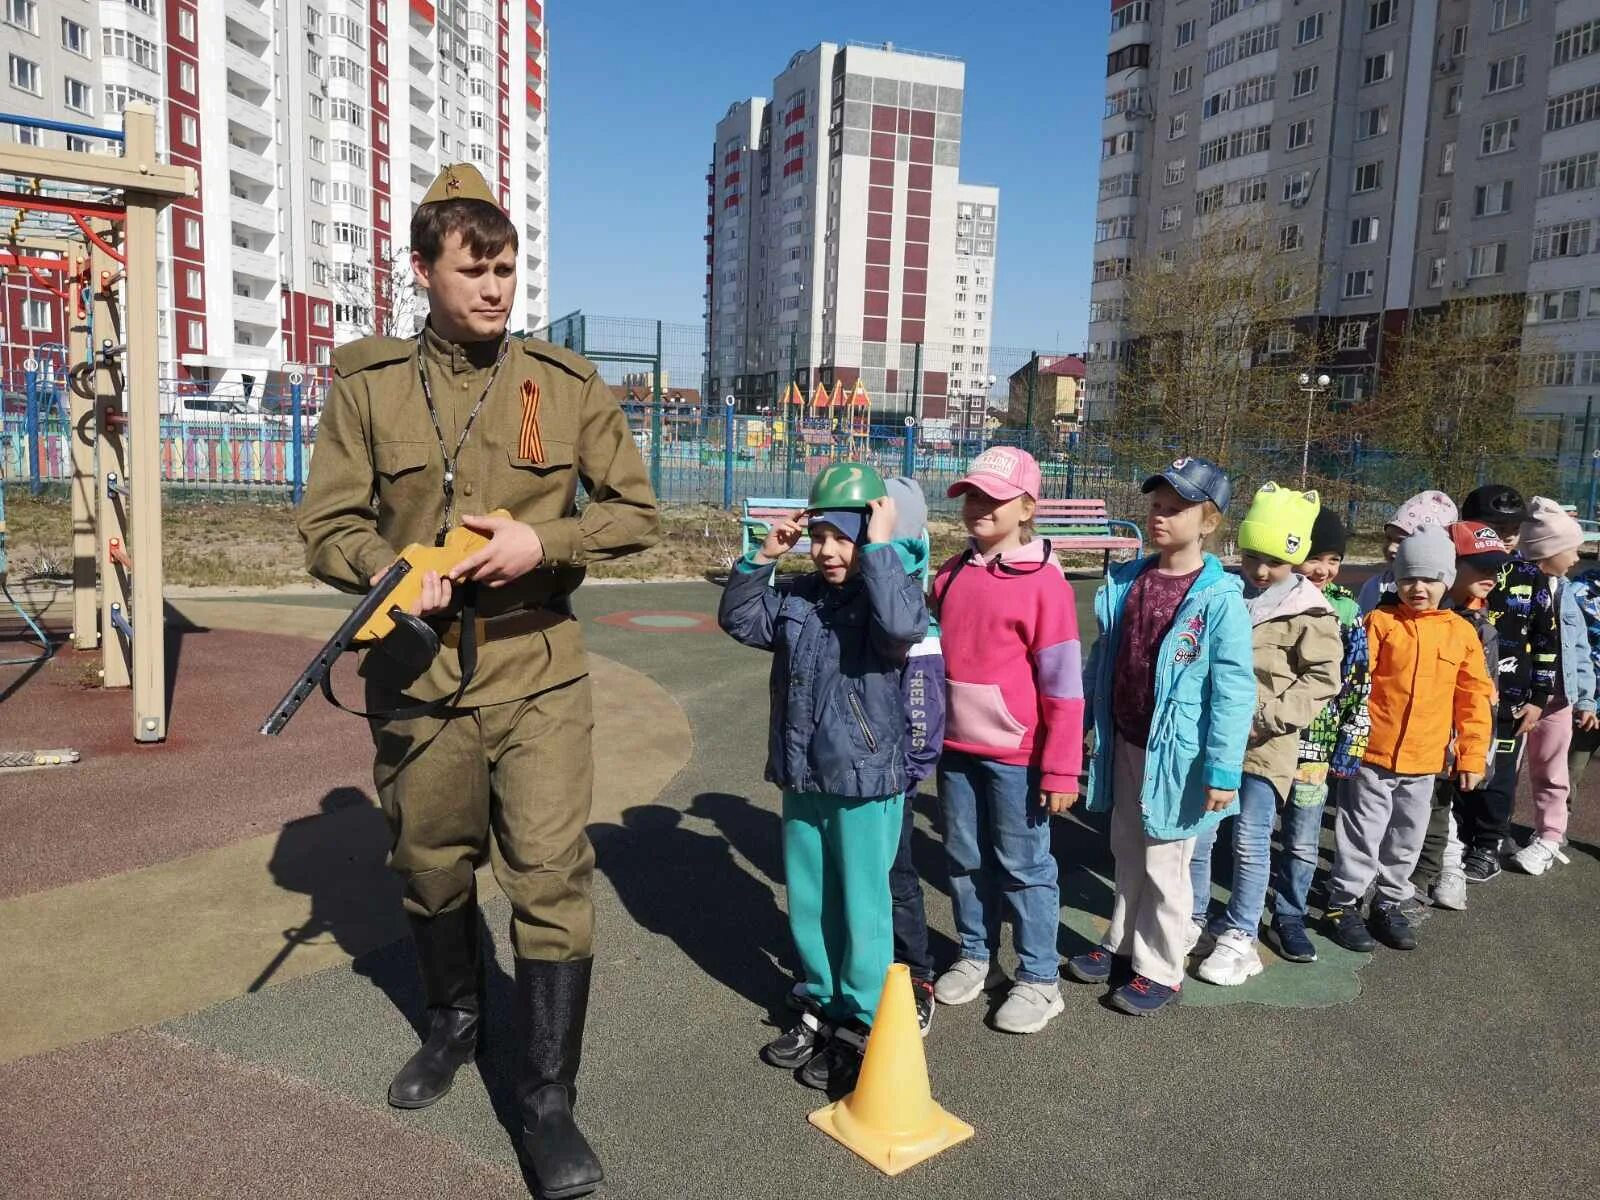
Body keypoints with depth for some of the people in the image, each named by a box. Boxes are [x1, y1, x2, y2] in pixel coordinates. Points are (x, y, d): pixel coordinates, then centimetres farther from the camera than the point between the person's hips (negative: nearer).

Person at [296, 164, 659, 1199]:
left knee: (552, 877, -5)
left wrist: (543, 542, -15)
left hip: (538, 677, -1)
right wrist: (390, 573, -20)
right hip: (416, 678, 2)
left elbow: (636, 511, 2)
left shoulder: (568, 384, 0)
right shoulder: (368, 385, 0)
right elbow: (329, 523, 2)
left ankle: (549, 1102, 11)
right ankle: (456, 1022, 46)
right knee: (431, 866, 19)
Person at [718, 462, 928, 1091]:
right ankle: (823, 1005, 38)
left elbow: (900, 624, -34)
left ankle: (861, 1026, 25)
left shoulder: (891, 593, -13)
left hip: (866, 784, -6)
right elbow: (737, 619, 8)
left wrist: (879, 549, -27)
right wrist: (761, 558, -3)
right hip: (802, 780, 7)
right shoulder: (797, 598, 5)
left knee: (860, 907, 7)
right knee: (806, 903, 19)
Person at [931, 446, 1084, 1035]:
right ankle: (975, 957, 35)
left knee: (1023, 866, 7)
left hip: (1015, 755, -6)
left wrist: (1061, 769, -14)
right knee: (965, 859, 17)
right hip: (956, 748, 6)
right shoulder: (951, 574, 5)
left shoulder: (1043, 582, -14)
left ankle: (1039, 980, 23)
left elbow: (1063, 684, -14)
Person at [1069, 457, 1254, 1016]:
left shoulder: (1220, 598, -17)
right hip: (1124, 743, 6)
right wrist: (1087, 723, 13)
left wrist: (1223, 769, -20)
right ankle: (1122, 942, 40)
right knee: (1127, 852, 22)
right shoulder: (1125, 581, 1)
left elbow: (1234, 690, -18)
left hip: (1175, 752, -6)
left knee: (1164, 865, 8)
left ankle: (1160, 969, 27)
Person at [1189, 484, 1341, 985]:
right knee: (1195, 834, 11)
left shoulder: (1308, 613, -7)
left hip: (1265, 746, -4)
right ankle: (1193, 921, 28)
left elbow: (1321, 679, -7)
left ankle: (1239, 936, 20)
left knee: (1251, 843, 4)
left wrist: (1269, 715, -17)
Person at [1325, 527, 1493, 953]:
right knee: (1362, 834, 4)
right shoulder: (1380, 622, -6)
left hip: (1424, 761, 3)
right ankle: (1343, 903, 18)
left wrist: (1472, 756, 5)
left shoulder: (1462, 633, 2)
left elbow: (1474, 699, 6)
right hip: (1373, 753, -3)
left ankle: (1390, 903, 31)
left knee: (1407, 838, 15)